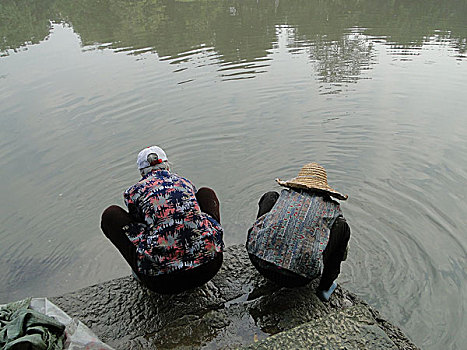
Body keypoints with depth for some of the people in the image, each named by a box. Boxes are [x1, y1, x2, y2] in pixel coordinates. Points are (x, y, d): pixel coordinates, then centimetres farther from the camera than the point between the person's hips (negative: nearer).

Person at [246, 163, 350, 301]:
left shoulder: (286, 194, 15)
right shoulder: (332, 207, 13)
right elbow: (343, 253, 26)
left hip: (258, 260, 3)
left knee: (271, 196, 23)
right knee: (342, 226, 15)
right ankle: (325, 287, 21)